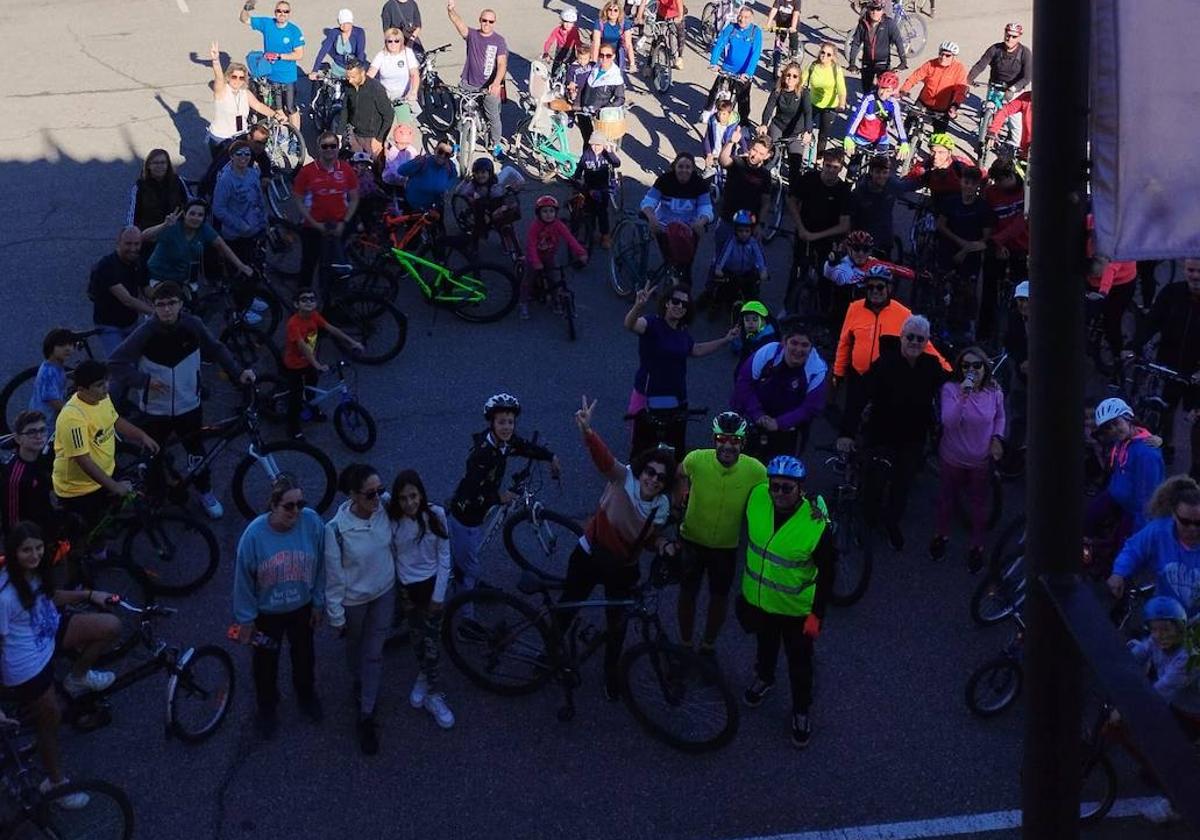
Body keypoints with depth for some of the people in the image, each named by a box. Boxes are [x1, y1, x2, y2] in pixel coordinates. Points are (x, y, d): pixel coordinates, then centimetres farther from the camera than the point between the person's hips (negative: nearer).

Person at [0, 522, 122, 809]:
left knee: (111, 626, -1)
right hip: (28, 667, -7)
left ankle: (77, 679, 23)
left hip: (50, 635, 7)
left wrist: (89, 595, 2)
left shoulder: (35, 571, -8)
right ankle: (55, 783, 34)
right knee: (50, 720, 9)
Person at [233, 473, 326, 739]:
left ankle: (306, 694, 59)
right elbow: (243, 580, -17)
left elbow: (320, 567, -9)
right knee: (266, 662, 23)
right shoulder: (255, 534, -31)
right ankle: (267, 706, 52)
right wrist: (245, 619, -8)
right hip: (266, 613, -2)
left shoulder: (312, 523, -26)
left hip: (302, 607, 2)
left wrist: (318, 603, 1)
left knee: (303, 655, 28)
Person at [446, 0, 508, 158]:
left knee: (493, 117, 4)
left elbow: (502, 63, -17)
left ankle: (496, 145, 24)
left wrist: (497, 83, -34)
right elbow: (458, 22, -23)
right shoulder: (472, 35, -4)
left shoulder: (499, 40, -8)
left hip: (489, 86, -2)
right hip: (468, 84, 2)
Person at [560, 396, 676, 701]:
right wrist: (587, 431, -67)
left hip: (623, 568, 3)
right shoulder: (623, 479, -26)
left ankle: (611, 673, 39)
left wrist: (663, 545, -18)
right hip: (590, 556, -2)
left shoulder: (662, 507, -13)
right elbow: (604, 458, -47)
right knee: (567, 608, 15)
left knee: (617, 624, 14)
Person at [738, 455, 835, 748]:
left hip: (796, 609, -4)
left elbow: (827, 572, -17)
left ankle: (802, 711, 40)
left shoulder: (816, 524, -31)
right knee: (765, 646, 31)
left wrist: (817, 614, -14)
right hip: (758, 599, 4)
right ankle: (764, 678, 60)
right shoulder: (757, 496, -21)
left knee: (799, 664, 15)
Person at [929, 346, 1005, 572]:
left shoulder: (994, 392, -12)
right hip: (953, 458, -1)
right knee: (946, 499, 21)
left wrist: (997, 437, -7)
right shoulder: (950, 388, -21)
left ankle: (977, 546, 34)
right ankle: (941, 535, 46)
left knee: (978, 505, 14)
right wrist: (963, 396, -43)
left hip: (981, 461, 1)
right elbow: (949, 422, -33)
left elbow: (1000, 416, 9)